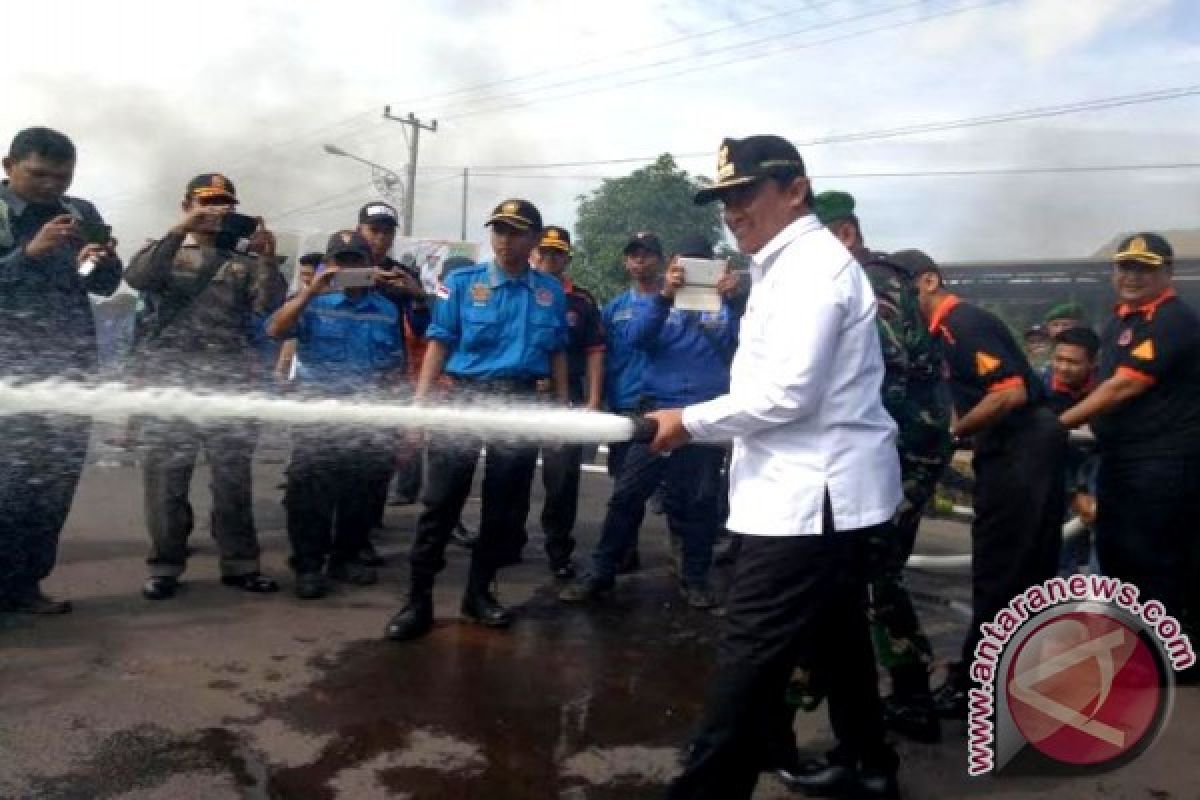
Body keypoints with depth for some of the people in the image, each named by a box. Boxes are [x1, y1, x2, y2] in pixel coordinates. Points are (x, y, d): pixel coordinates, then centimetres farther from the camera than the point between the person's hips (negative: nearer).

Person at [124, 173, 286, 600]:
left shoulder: (244, 259, 14)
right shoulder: (164, 249, 13)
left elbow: (270, 304, -2)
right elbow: (138, 278, -9)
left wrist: (267, 254, -12)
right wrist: (180, 230, -13)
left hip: (230, 382, 1)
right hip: (167, 379, -1)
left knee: (234, 476, 4)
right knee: (165, 475, 1)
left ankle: (240, 563, 13)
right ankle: (165, 566, 13)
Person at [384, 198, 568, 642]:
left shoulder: (551, 291, 8)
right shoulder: (462, 282, 2)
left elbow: (557, 354, 13)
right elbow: (439, 343, -1)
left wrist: (563, 405, 8)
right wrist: (420, 399, -9)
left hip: (522, 404, 3)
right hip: (465, 396, -2)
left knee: (506, 506, 9)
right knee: (441, 502, -4)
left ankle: (480, 591, 23)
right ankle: (419, 598, 5)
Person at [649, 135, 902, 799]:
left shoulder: (811, 265, -16)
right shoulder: (791, 265, 17)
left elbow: (789, 393, -23)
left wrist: (690, 422, -14)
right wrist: (708, 425, 10)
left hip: (811, 492, -11)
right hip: (823, 486, 11)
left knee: (749, 657, -7)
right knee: (836, 636, 22)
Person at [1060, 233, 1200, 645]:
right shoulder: (1121, 318, 15)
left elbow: (1125, 386, -21)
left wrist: (1060, 422, -17)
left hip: (1164, 461, -10)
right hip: (1121, 457, 10)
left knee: (1155, 561, -3)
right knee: (1115, 553, 17)